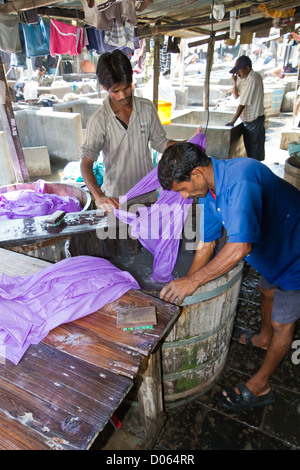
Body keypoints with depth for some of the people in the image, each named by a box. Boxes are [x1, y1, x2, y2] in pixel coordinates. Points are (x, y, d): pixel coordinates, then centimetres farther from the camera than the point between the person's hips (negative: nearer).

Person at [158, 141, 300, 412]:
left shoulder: (241, 179, -38)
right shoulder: (209, 190, -7)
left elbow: (240, 247, -46)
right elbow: (206, 246, -1)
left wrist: (192, 282, -38)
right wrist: (183, 288, 2)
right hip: (276, 248, 9)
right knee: (267, 291, 28)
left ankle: (260, 386, 25)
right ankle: (264, 339, 57)